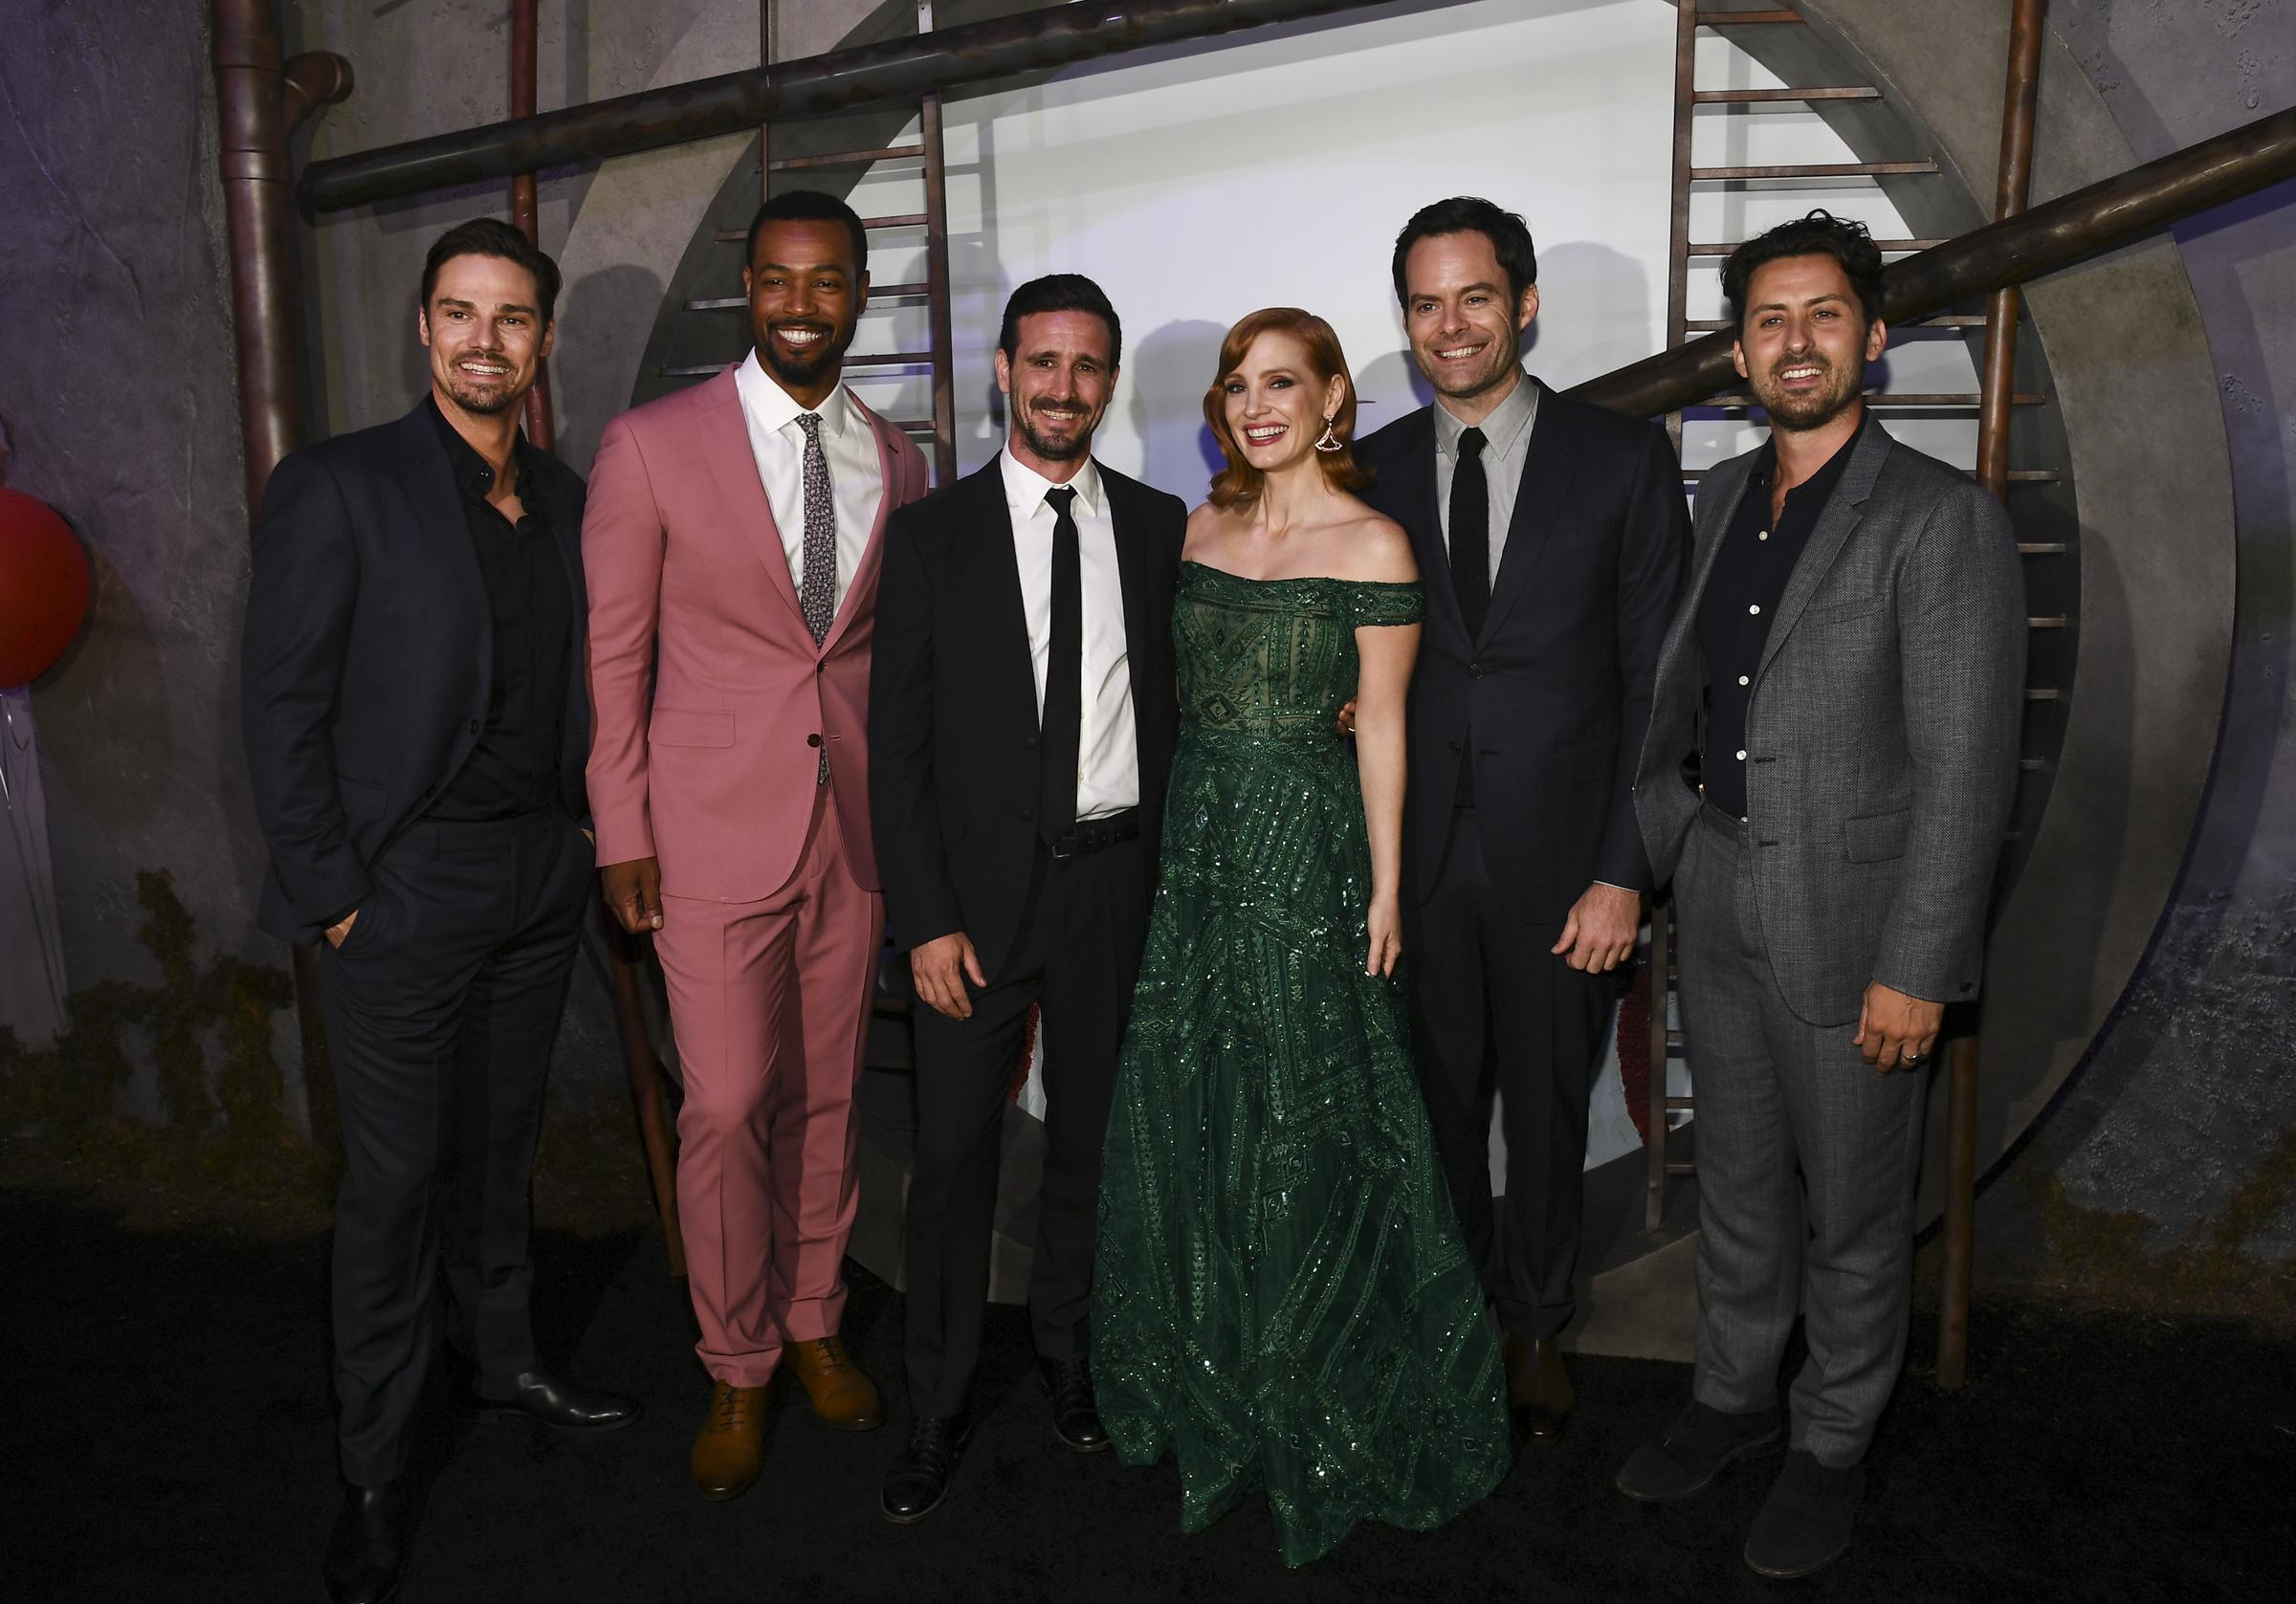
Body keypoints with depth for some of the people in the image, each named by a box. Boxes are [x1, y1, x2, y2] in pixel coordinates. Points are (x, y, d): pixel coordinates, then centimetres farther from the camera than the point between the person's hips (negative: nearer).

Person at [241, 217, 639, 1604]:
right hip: (408, 886, -5)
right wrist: (331, 896, -12)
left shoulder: (567, 498, 7)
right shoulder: (340, 488, -9)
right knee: (395, 1178, 3)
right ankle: (377, 1469, 19)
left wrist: (588, 836, 6)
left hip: (541, 873, 5)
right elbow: (283, 707, -10)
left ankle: (505, 1360, 38)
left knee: (503, 1141, 19)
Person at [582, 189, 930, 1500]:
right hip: (715, 828, -3)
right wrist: (622, 831, -5)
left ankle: (815, 1321, 34)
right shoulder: (653, 445, -4)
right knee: (728, 1108, 1)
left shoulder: (896, 461, 7)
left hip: (858, 828, 4)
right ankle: (739, 1366, 23)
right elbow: (615, 651, -2)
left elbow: (900, 649, 11)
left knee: (828, 1095, 14)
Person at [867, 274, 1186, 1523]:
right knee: (953, 1153, 4)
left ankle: (1069, 1348, 38)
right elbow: (897, 744, -4)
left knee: (1092, 1136, 16)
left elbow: (1183, 701, 7)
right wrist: (926, 917, -9)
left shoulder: (1159, 527, 4)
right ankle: (938, 1408, 22)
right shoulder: (931, 535, -1)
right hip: (977, 889, -2)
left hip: (1121, 880, 2)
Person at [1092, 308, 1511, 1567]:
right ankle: (1214, 1384, 35)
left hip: (1308, 849, -6)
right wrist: (1179, 834, 11)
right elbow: (1189, 692, 13)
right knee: (1188, 1113, 14)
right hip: (1197, 844, 6)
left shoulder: (1371, 544, -8)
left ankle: (1318, 1410, 27)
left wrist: (1385, 889, -7)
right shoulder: (1203, 528, 9)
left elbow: (1379, 727, -7)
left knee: (1303, 1123, 5)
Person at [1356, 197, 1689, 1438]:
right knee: (1436, 1098, 15)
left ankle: (1534, 1320, 38)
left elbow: (1656, 683, -5)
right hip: (1418, 854, 2)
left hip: (1561, 854, -2)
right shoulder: (1374, 472, 4)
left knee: (1548, 1101, 14)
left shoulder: (1626, 461, -4)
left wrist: (1624, 873, -11)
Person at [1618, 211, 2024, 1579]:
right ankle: (1734, 1398, 39)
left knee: (1854, 1210, 11)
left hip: (1850, 927, -5)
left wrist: (1917, 968, -17)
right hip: (1720, 905, 6)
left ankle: (1832, 1445, 31)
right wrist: (1657, 829, 9)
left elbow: (1966, 768, -15)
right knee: (1739, 1180, 20)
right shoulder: (1722, 499, 8)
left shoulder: (1945, 520, -12)